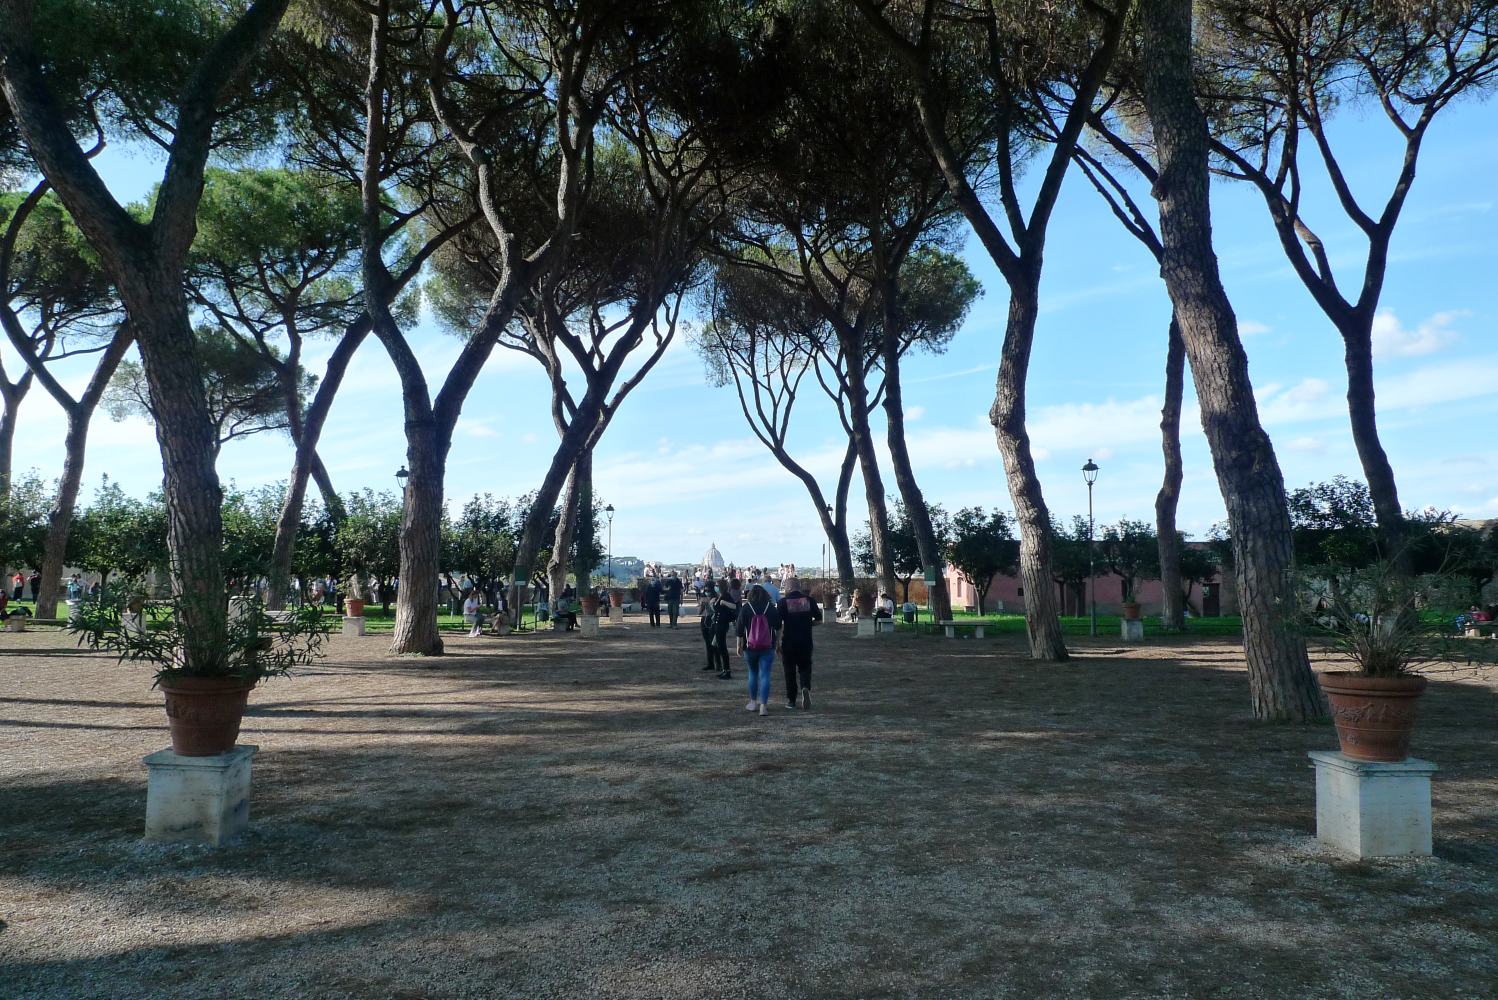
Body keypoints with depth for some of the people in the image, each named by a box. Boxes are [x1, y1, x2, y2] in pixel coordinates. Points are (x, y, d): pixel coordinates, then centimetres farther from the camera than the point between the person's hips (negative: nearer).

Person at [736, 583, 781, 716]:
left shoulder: (745, 608, -3)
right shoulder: (771, 607, 1)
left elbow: (740, 628, -3)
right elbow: (778, 627, 11)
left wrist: (739, 645, 6)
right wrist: (776, 641, 28)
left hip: (750, 647, 0)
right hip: (768, 647, 0)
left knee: (753, 673, 17)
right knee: (765, 675, -2)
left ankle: (753, 702, 23)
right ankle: (763, 705, -11)